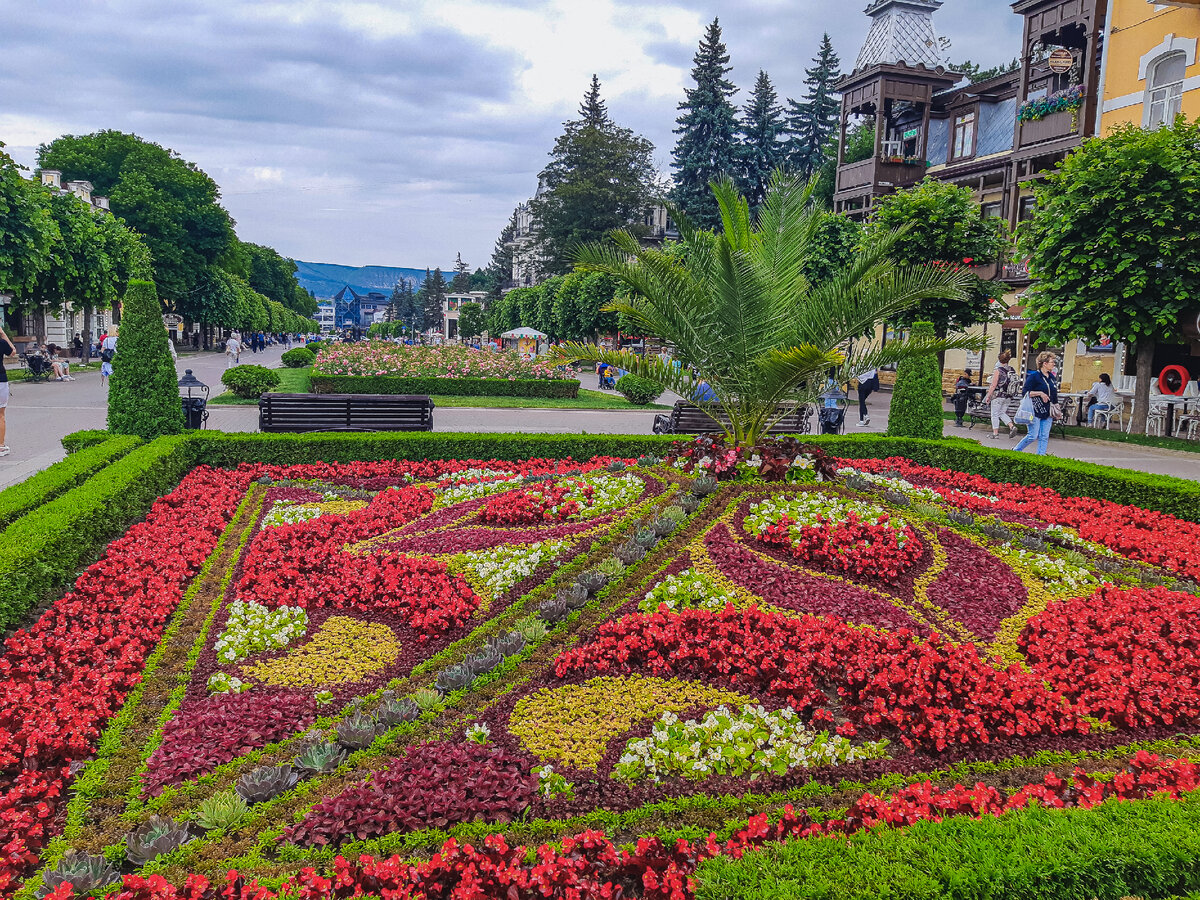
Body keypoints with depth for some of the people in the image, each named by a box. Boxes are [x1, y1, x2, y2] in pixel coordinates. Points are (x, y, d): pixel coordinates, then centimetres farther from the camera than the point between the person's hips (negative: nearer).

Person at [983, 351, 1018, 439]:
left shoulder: (998, 370, -14)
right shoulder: (1012, 370, 4)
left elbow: (993, 385, -14)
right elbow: (1014, 383, 8)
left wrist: (988, 396, -7)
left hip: (998, 396, -6)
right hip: (1008, 396, 6)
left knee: (995, 415, 5)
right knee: (1002, 413, 18)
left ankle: (995, 433, 7)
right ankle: (1012, 426, 1)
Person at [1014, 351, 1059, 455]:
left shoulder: (1051, 377, 14)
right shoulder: (1034, 376, -9)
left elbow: (1054, 396, 24)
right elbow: (1025, 392, -12)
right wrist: (1040, 393, -19)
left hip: (1047, 412, 7)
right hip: (1035, 411, -7)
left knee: (1044, 437, 4)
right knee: (1033, 436, -7)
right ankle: (1015, 450, 10)